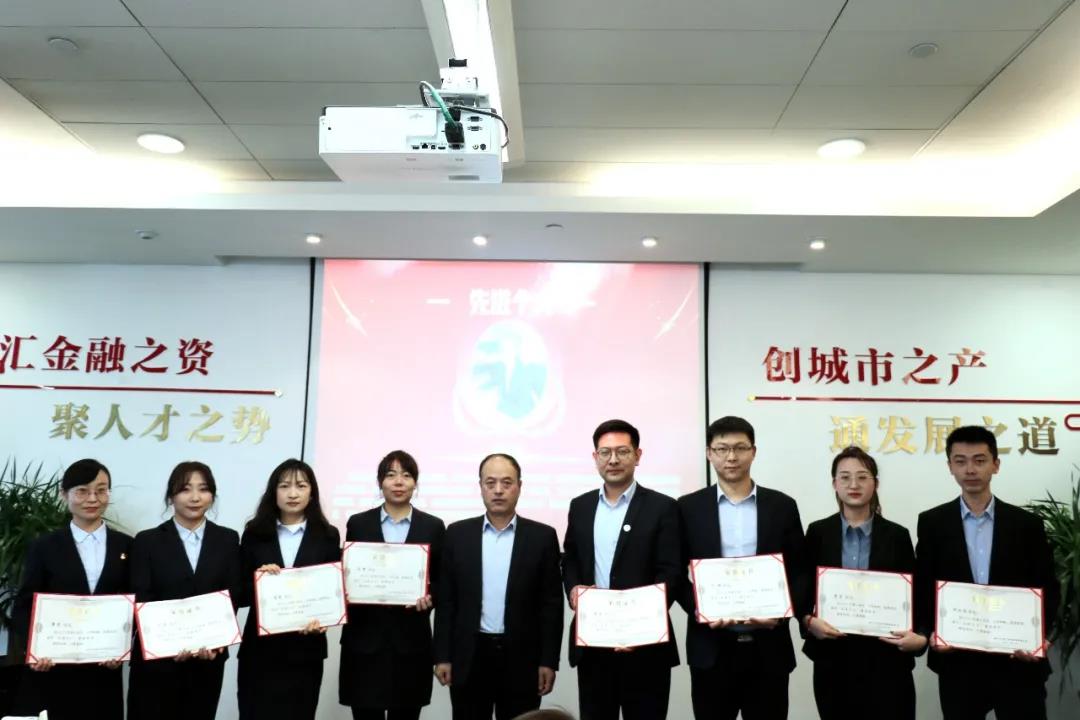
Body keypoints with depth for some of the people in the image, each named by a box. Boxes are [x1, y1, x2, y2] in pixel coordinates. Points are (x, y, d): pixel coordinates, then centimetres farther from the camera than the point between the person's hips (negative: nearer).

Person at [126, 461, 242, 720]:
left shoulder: (228, 539, 6)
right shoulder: (147, 541, 2)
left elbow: (233, 596, 1)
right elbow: (141, 601, -5)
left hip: (208, 658, 2)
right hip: (157, 657, -1)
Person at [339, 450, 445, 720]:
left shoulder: (433, 526, 5)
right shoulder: (358, 523, 5)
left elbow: (442, 580, 7)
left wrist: (429, 598, -12)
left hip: (411, 640, 0)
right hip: (364, 638, 0)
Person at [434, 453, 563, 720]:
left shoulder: (542, 536, -1)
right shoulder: (457, 534, 3)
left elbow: (551, 604, -1)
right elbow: (445, 601, 4)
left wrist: (548, 660, -4)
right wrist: (443, 656, 0)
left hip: (521, 658, -1)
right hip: (468, 657, 1)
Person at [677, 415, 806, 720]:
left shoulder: (782, 506, 4)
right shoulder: (689, 507, 3)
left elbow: (800, 573, 5)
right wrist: (697, 610, -13)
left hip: (768, 647, 1)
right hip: (711, 648, 0)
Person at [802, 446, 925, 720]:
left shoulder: (897, 535, 4)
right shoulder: (818, 533, 4)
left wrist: (919, 636, -13)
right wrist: (809, 621, -14)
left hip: (887, 660, 0)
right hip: (833, 661, 1)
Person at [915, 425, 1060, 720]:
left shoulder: (1027, 523, 4)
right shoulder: (931, 523, 3)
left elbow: (1048, 590, 5)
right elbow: (922, 588, 3)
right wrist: (931, 632, -12)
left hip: (1019, 662, 0)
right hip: (957, 662, 0)